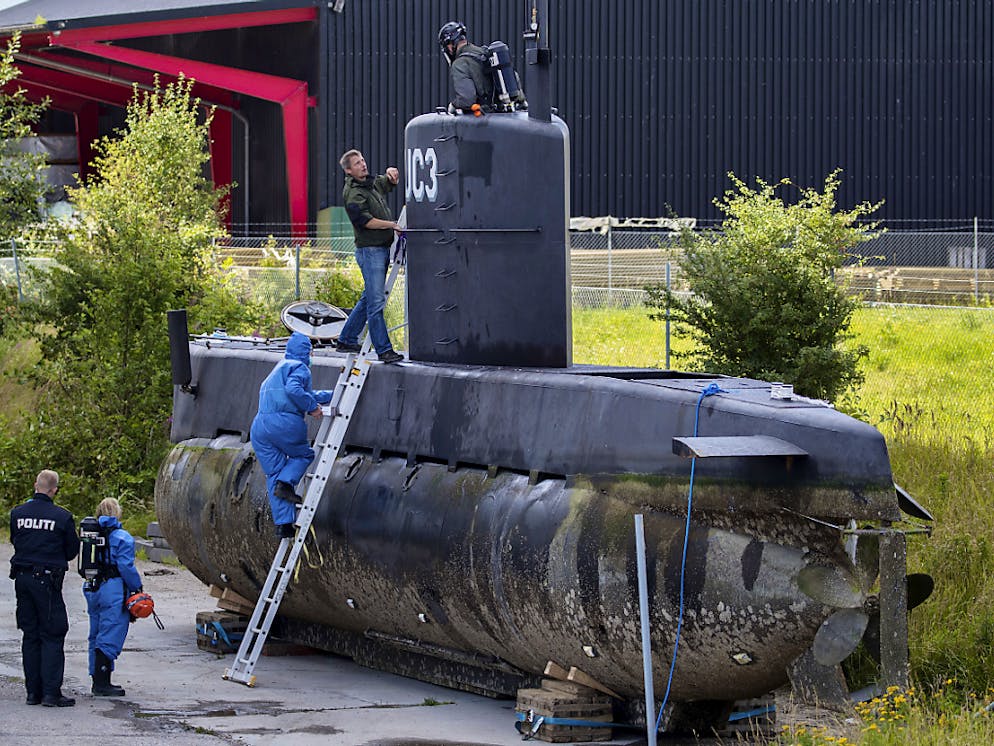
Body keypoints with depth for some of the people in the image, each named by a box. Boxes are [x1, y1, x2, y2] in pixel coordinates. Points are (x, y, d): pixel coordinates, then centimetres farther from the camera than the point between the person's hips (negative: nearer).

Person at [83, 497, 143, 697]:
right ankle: (101, 683, -10)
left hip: (92, 590, 7)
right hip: (114, 591, -7)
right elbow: (126, 567, -14)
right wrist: (137, 588, -4)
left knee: (97, 636, 15)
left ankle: (98, 681, 20)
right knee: (109, 638, -6)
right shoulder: (122, 538, -10)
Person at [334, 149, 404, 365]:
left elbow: (392, 182, 33)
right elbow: (365, 220, -20)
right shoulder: (352, 193, -11)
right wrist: (392, 225, -18)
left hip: (383, 248, 9)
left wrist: (391, 172, 10)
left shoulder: (374, 183, 15)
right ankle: (384, 350, -12)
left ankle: (346, 339, 25)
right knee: (376, 301, -10)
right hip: (369, 250, -9)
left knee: (369, 298, 15)